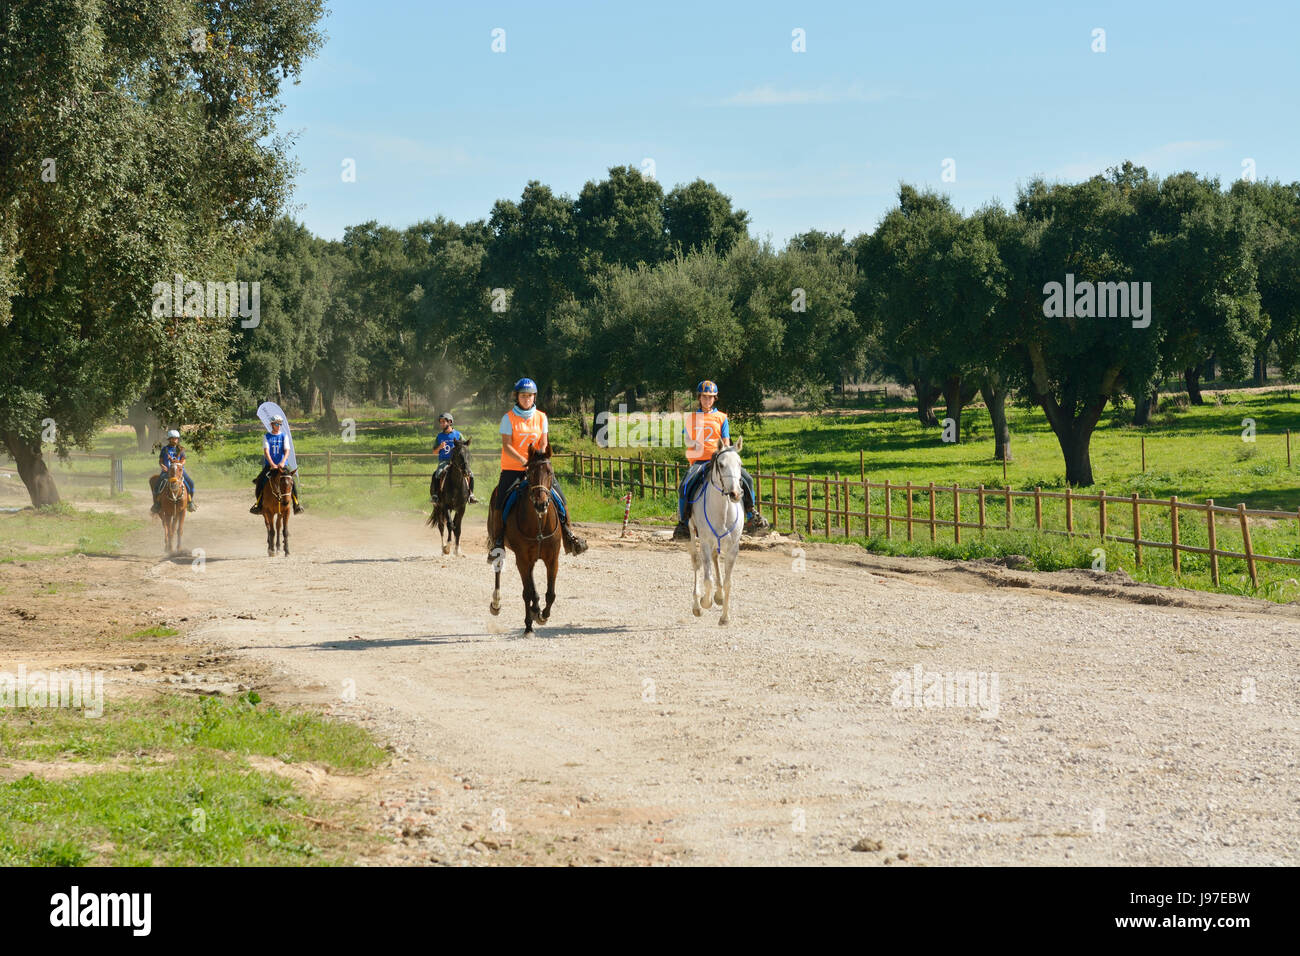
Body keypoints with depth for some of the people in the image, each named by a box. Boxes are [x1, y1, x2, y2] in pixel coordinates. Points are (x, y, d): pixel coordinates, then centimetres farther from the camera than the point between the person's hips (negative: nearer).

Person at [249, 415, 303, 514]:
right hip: (269, 465, 0)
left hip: (282, 465, 0)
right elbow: (266, 451, -7)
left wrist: (282, 463, -22)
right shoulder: (266, 437, 5)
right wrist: (272, 464, -22)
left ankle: (297, 504, -18)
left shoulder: (284, 436, 8)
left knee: (294, 479, -23)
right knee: (260, 480, -23)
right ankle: (259, 504, -10)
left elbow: (287, 451, -3)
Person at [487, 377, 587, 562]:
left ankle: (568, 532, 6)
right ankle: (498, 541, -9)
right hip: (512, 468, -2)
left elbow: (544, 444, 3)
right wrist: (524, 461, -24)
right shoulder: (509, 418, -3)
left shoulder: (541, 417, 7)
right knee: (500, 502, -17)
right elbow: (506, 446, -10)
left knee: (560, 498, -9)